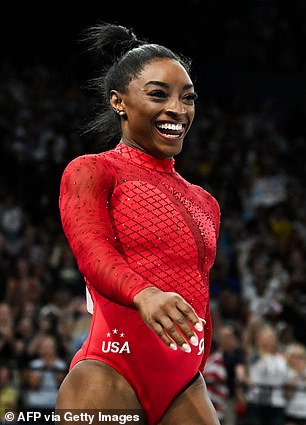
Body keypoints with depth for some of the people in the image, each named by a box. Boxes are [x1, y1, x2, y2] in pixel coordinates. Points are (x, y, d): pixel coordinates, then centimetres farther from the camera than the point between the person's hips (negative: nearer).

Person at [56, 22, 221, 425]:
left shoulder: (204, 203, 20)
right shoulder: (90, 171, 2)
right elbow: (92, 251, -16)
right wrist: (144, 294, -36)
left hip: (185, 386, 6)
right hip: (112, 372, -5)